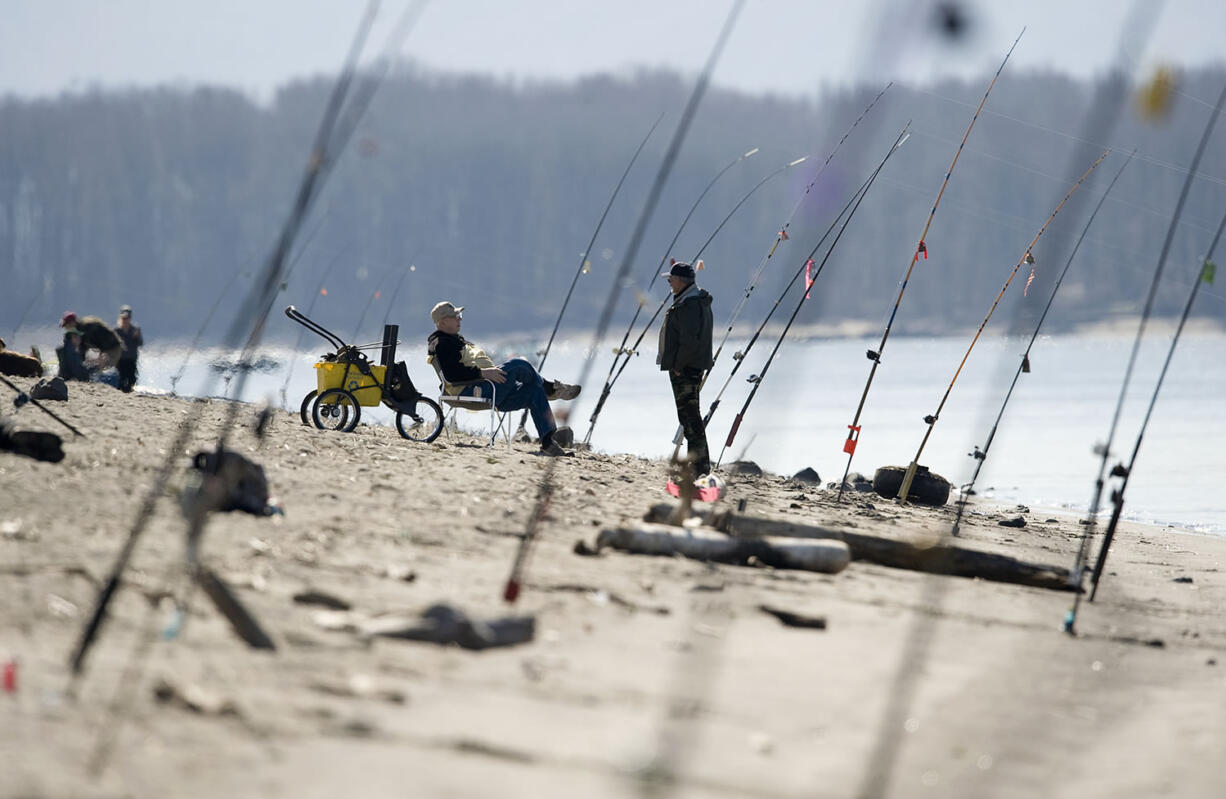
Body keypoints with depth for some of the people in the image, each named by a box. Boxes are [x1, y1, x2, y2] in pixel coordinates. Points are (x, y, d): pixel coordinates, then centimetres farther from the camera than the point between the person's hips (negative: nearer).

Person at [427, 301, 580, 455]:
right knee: (519, 364, -18)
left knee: (534, 391, -3)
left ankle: (548, 440, -11)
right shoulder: (441, 344, -7)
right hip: (473, 390, -11)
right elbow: (451, 374, -22)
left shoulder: (454, 340, 29)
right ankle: (550, 388, 11)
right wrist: (483, 372, -25)